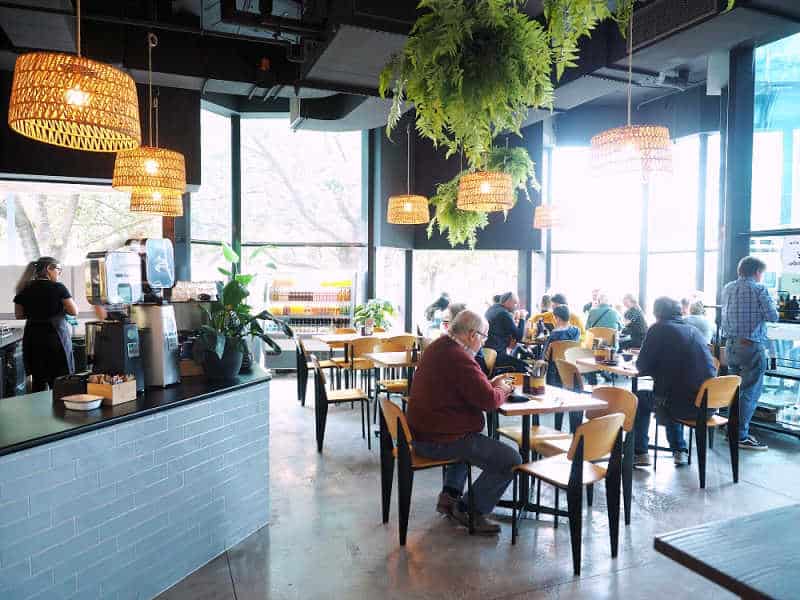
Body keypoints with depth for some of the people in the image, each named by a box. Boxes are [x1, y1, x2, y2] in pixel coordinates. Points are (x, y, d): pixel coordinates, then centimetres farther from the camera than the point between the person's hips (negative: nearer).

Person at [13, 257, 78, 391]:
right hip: (55, 335, -5)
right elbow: (74, 311, -6)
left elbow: (18, 315, 11)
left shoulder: (25, 289, 6)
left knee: (38, 381, 12)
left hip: (32, 337, 5)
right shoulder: (58, 287, -8)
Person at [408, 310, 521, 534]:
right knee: (510, 459, -5)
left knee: (472, 439, 37)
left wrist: (490, 384, 11)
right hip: (438, 441, -10)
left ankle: (450, 494, 27)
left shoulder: (437, 347, 10)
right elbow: (488, 400, -24)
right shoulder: (459, 358, -23)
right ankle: (473, 511, 9)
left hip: (421, 432, 10)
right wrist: (502, 390, -2)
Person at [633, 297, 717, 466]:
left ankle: (640, 453, 20)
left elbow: (642, 367, -3)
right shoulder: (693, 330, 15)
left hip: (684, 404, -6)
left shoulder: (659, 329, -3)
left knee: (639, 398, 20)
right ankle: (679, 450, 35)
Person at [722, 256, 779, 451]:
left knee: (735, 389, 15)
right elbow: (772, 317, -9)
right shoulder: (759, 289, -9)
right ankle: (741, 436, 0)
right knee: (750, 393, -1)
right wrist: (771, 302, 9)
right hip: (752, 346, -6)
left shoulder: (727, 288, 9)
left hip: (731, 345, 6)